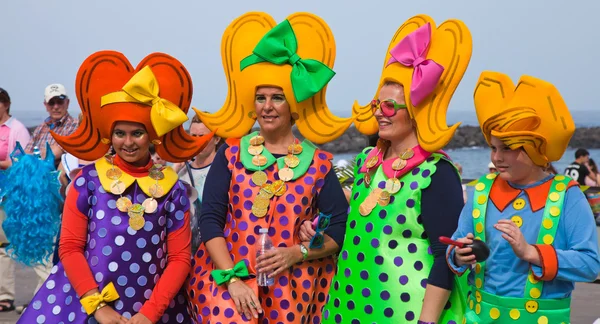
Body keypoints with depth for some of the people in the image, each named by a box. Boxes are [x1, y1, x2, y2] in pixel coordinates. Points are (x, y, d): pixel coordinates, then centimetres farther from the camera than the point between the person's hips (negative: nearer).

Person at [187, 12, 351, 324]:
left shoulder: (319, 163, 2)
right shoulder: (231, 153, 3)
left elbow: (341, 227, 1)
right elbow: (210, 219, -3)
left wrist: (297, 253, -13)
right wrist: (232, 279, -13)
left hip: (293, 285, 1)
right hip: (228, 276, 0)